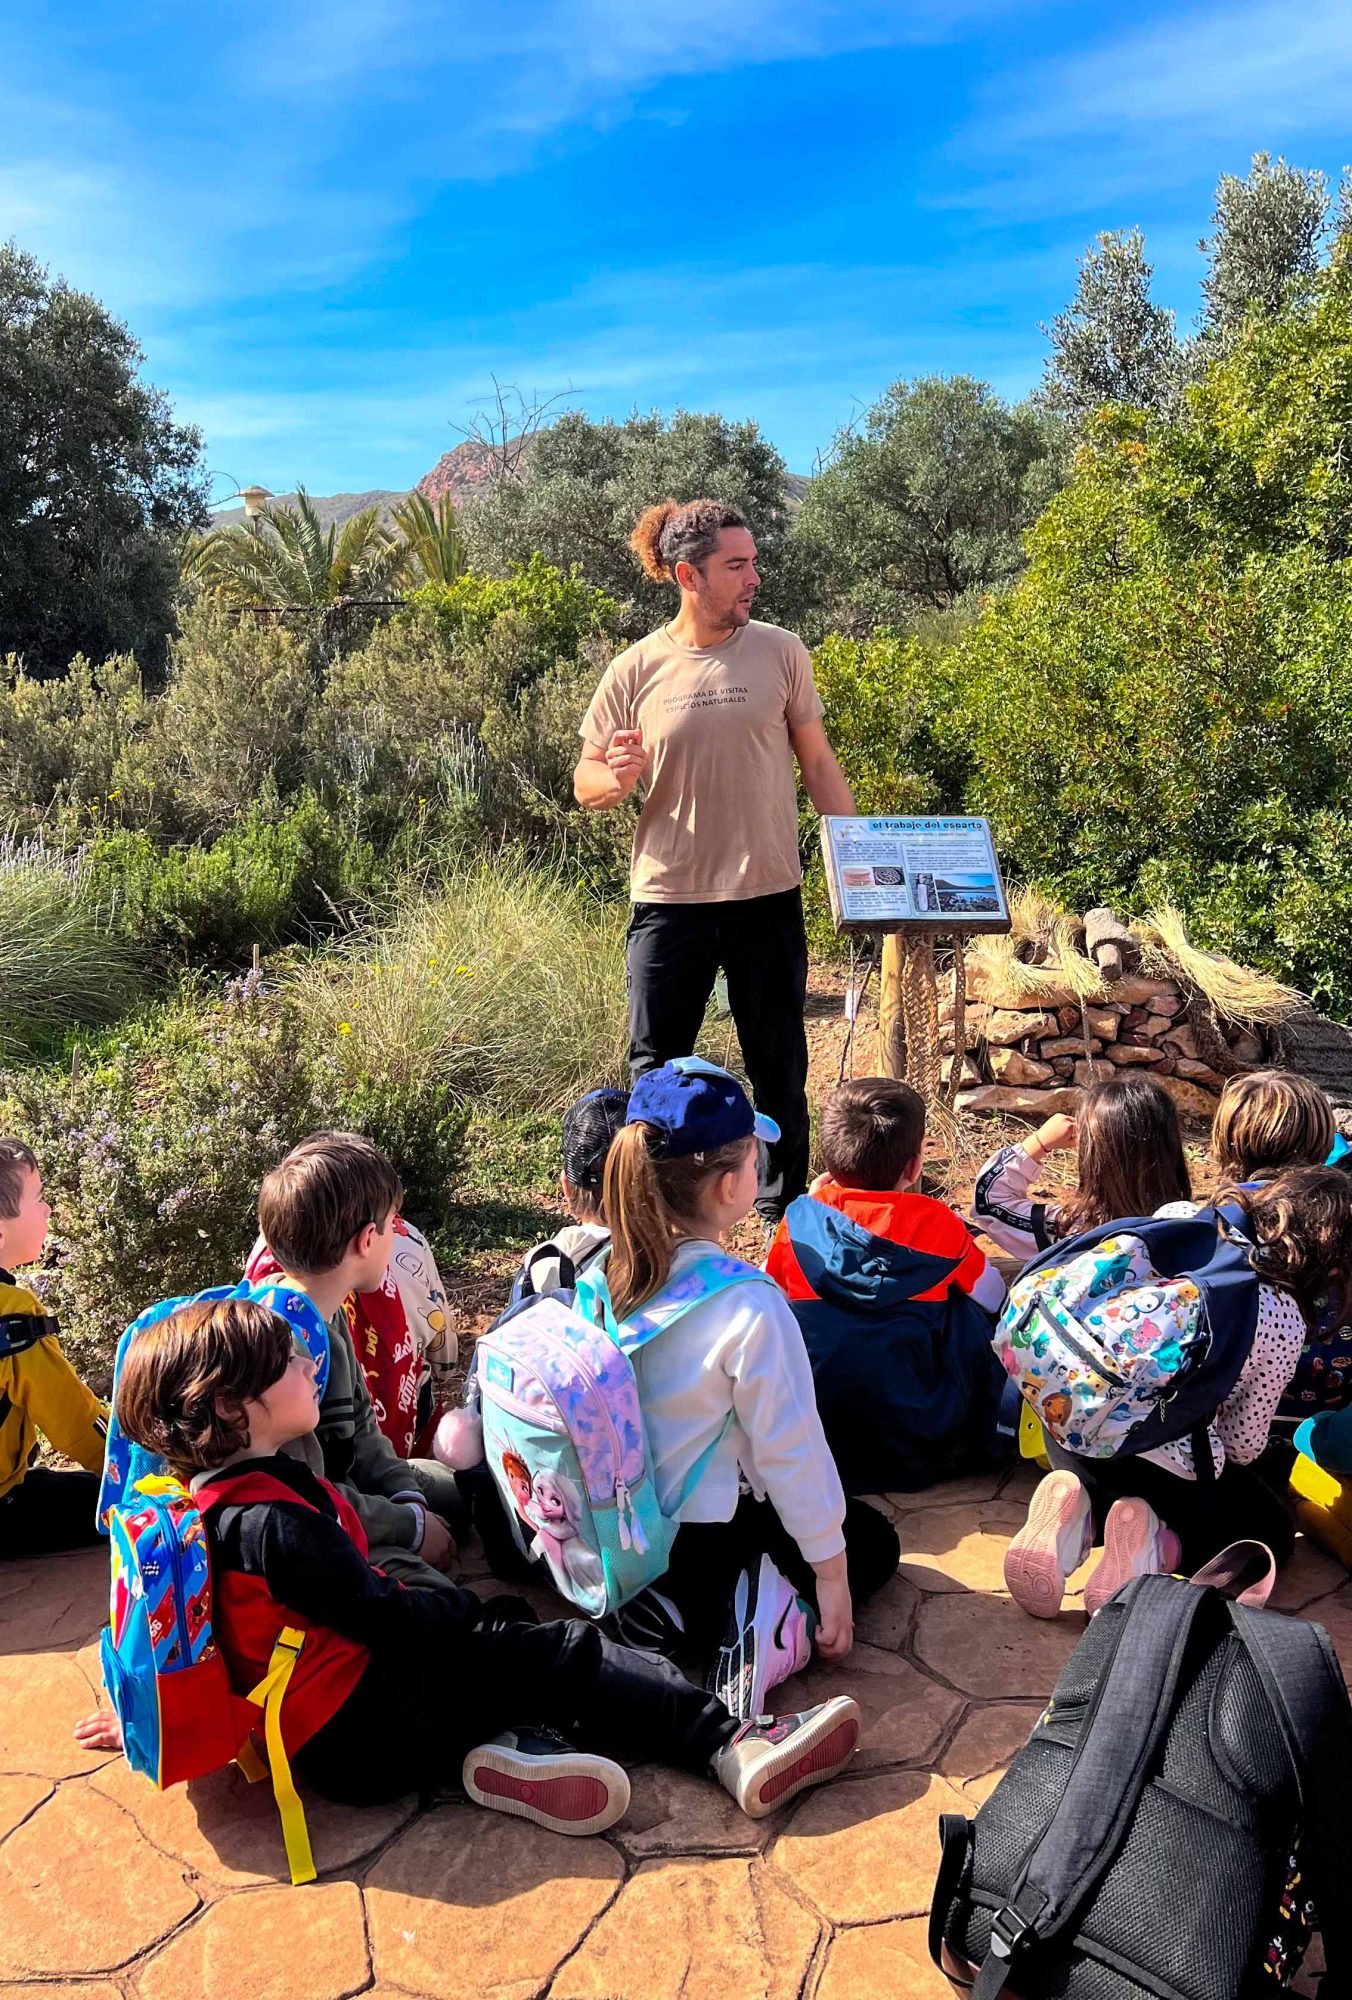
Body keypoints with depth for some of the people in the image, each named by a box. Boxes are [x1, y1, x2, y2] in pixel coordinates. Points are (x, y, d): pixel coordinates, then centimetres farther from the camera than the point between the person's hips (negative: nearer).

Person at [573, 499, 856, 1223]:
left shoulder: (779, 651, 0)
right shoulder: (636, 670, -3)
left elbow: (818, 763, 7)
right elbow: (585, 782, 3)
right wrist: (616, 778, -20)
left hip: (768, 895, 1)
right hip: (669, 898, -1)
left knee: (779, 1066, 12)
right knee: (655, 1069, 7)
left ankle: (784, 1206, 30)